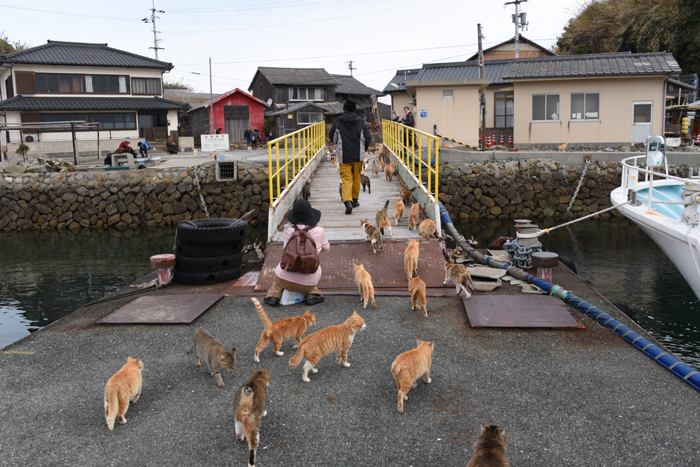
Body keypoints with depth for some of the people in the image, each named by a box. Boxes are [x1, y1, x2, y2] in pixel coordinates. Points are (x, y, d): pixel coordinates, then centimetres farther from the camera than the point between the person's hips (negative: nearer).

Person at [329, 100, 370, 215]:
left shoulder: (338, 122, -2)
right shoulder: (360, 122, 1)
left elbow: (332, 138, 8)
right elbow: (368, 138, -1)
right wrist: (363, 149, 16)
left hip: (344, 156, -2)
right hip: (358, 155, 2)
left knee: (346, 179, -3)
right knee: (356, 178, 18)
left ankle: (347, 201, -22)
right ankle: (355, 200, 28)